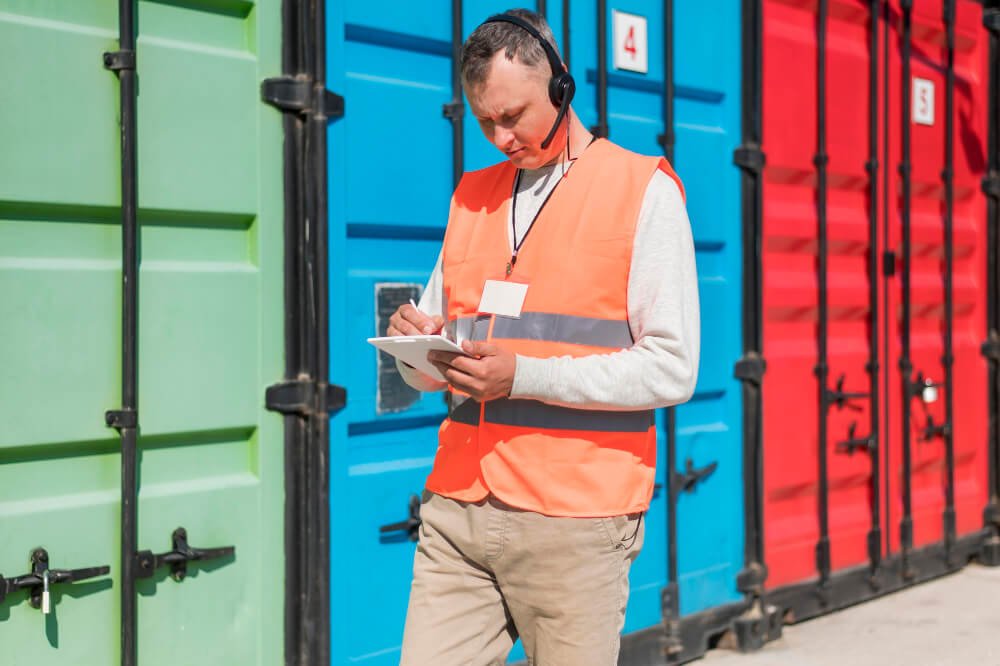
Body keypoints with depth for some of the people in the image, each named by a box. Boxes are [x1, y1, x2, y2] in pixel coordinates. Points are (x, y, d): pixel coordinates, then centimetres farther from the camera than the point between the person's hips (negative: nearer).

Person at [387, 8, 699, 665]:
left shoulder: (643, 191, 0)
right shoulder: (472, 196, 17)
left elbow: (671, 368, -9)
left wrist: (523, 375, -16)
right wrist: (418, 344, -3)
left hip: (575, 523, -4)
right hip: (456, 512, 5)